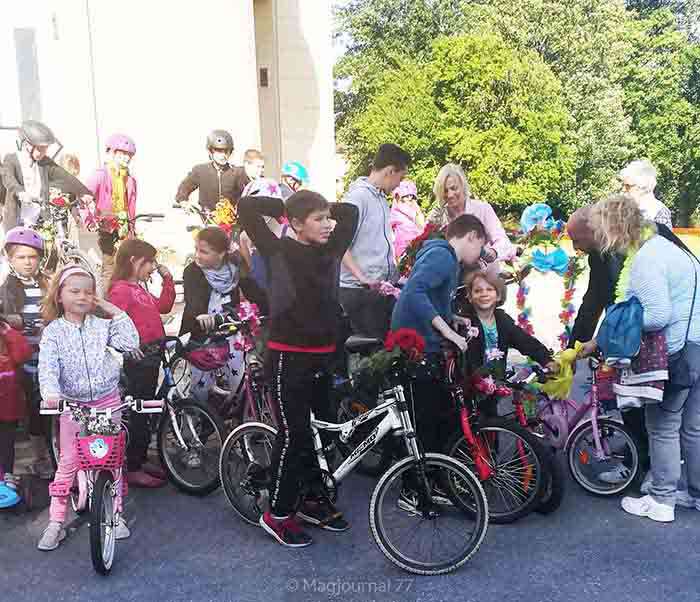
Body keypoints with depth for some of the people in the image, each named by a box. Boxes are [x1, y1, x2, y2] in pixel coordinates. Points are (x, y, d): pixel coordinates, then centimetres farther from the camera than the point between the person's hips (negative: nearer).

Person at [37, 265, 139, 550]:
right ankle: (56, 521, 12)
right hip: (72, 404, -1)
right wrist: (51, 394, -35)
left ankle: (115, 513, 22)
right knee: (68, 462, 2)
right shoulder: (54, 331, -6)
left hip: (107, 401, 2)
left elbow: (130, 344, -13)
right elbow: (47, 368, -17)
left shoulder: (102, 325, -1)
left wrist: (116, 312, -11)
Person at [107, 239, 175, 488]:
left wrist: (167, 279, 14)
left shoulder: (139, 288, 16)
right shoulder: (121, 289, -14)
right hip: (138, 356, -10)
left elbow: (164, 306, 20)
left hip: (152, 355, 10)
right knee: (138, 410, -3)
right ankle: (132, 469, 7)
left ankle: (141, 459, 28)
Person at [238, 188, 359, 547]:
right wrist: (286, 206, -3)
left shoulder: (330, 251, 5)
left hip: (323, 355, 6)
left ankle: (314, 501, 31)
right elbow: (247, 207, -14)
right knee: (294, 434, -3)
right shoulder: (279, 252, -9)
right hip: (289, 357, -6)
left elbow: (351, 211, 20)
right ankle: (277, 513, 13)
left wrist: (323, 208, 9)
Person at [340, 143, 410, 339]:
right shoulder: (358, 196, -12)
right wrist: (362, 277, -25)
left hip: (383, 288, 9)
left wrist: (395, 273, 11)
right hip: (360, 291, -9)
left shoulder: (382, 198, 16)